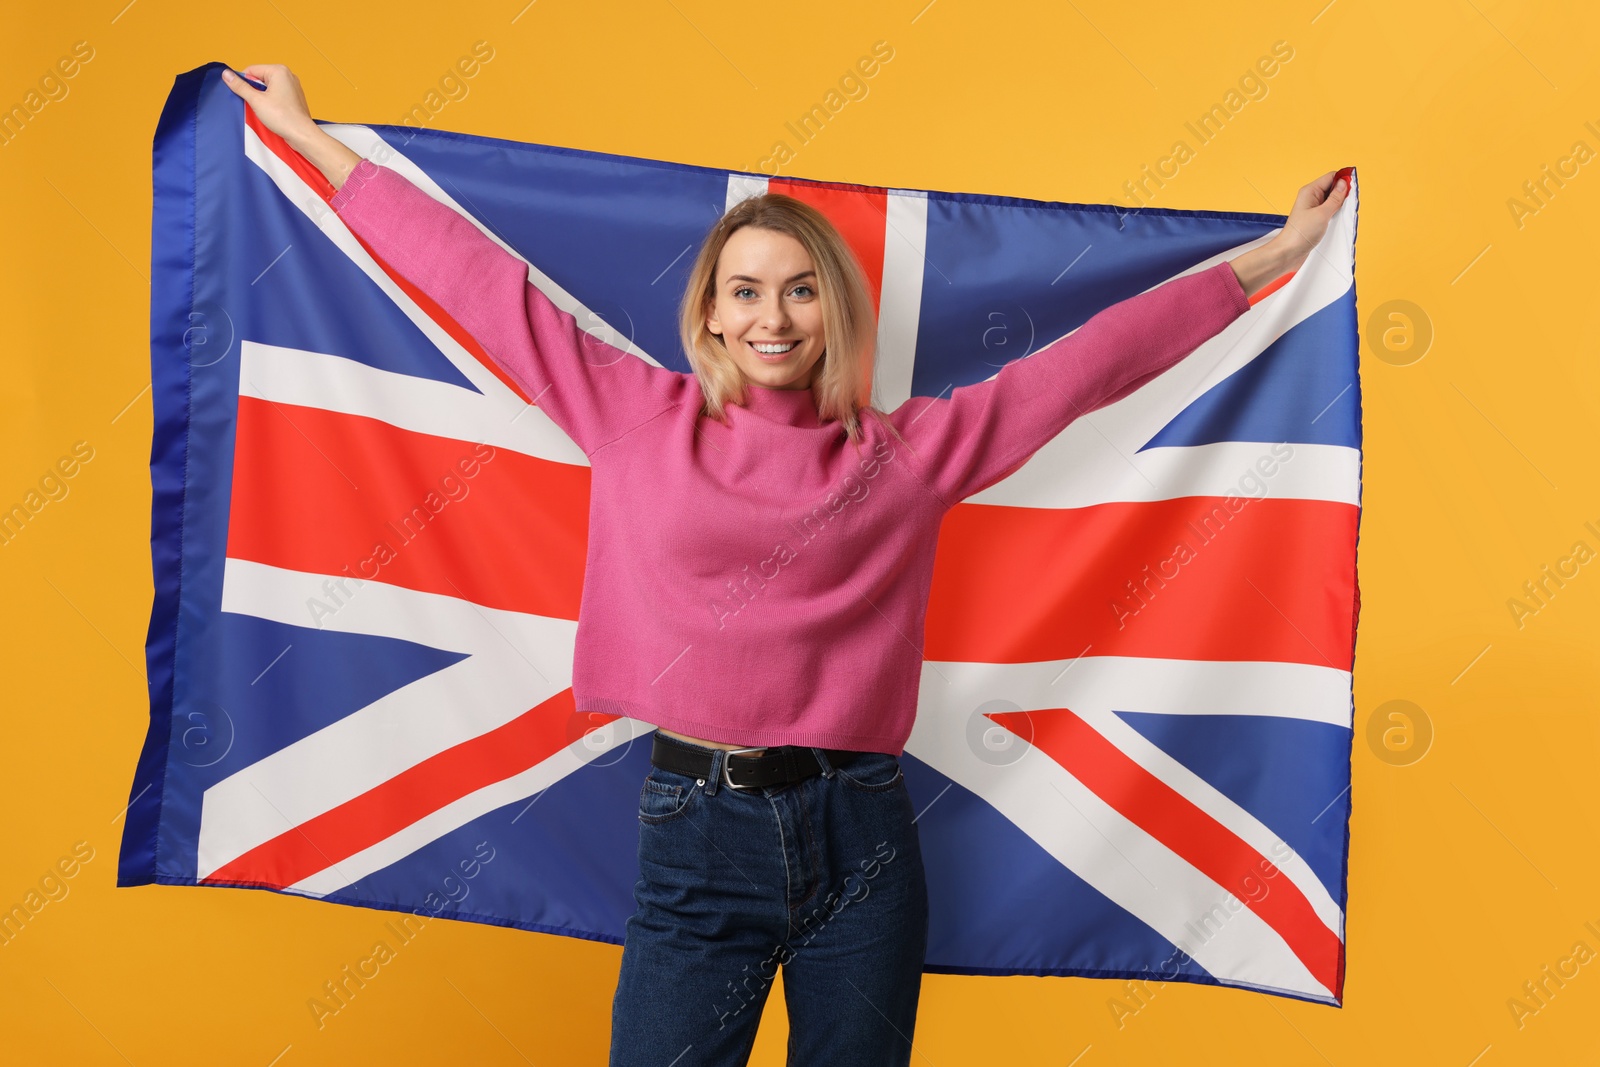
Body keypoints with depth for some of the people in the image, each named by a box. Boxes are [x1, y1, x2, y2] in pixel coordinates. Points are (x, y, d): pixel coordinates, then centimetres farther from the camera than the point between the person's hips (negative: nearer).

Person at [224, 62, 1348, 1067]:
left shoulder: (909, 449, 4)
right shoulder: (642, 420, 3)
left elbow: (1091, 358, 8)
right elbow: (480, 278, 7)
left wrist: (1269, 258, 13)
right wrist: (310, 135, 14)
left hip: (864, 837, 1)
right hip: (699, 833, -1)